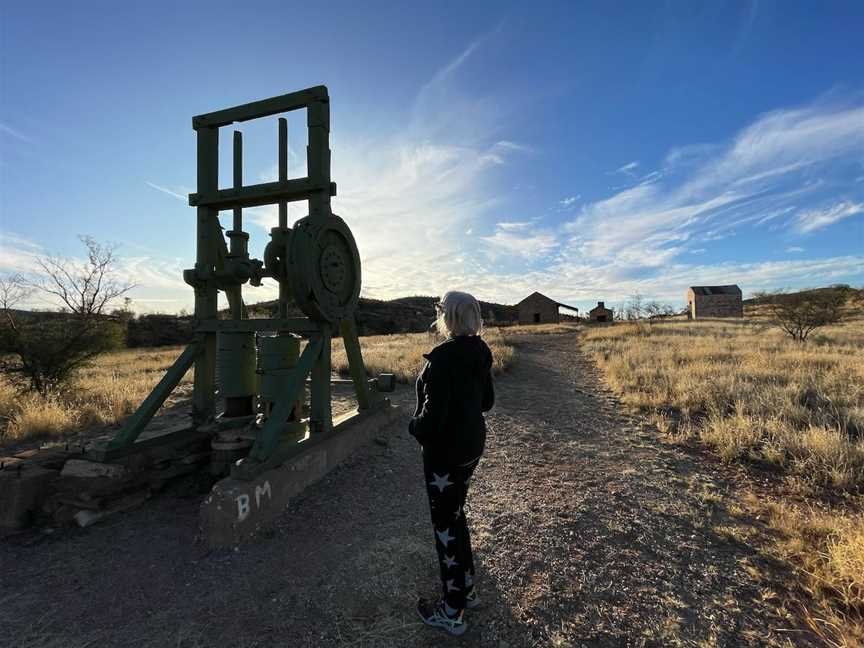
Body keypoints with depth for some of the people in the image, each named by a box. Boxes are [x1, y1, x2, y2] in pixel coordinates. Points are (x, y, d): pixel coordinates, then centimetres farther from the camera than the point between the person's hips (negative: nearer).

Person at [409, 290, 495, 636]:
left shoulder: (442, 357, -24)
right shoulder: (479, 353, 1)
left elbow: (433, 414, -24)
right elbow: (487, 401, 10)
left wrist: (414, 426, -5)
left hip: (444, 451, -8)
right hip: (472, 445, 8)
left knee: (445, 524, 9)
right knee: (456, 514, 24)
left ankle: (452, 612, 28)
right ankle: (466, 589, 42)